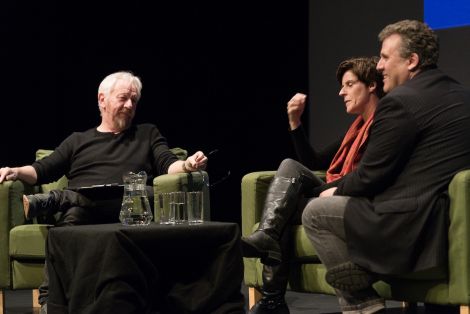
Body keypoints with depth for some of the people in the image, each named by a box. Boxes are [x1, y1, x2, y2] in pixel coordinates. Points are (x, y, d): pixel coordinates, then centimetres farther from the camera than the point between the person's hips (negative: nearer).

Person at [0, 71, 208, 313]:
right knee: (70, 218, -37)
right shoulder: (78, 141, 30)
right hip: (78, 208, 0)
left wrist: (186, 165, -11)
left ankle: (40, 202, -37)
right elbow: (42, 170, 21)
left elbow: (168, 165, 13)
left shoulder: (147, 134, 30)